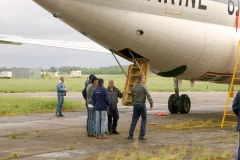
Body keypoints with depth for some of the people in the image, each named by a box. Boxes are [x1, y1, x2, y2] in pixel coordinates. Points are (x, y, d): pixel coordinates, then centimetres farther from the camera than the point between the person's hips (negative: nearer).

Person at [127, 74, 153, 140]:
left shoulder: (134, 86, 8)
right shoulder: (143, 86, -10)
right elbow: (148, 95, -17)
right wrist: (151, 103, -15)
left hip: (135, 105, 6)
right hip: (142, 104, -6)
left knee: (134, 120, 9)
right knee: (144, 120, 3)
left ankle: (130, 135, 7)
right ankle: (141, 135, 1)